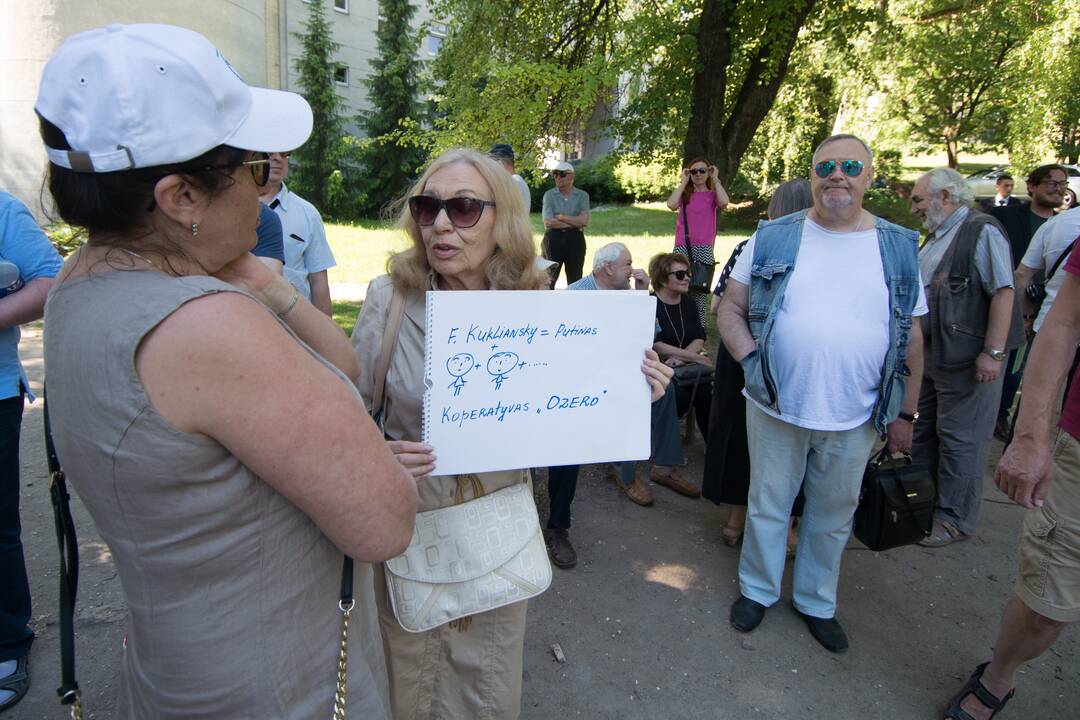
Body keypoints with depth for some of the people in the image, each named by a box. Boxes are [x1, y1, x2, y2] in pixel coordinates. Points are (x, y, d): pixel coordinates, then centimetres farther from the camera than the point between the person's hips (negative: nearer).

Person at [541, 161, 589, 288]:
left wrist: (561, 217, -11)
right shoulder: (549, 195, -1)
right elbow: (548, 223, -13)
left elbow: (584, 220, -11)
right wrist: (575, 222, -9)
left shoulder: (582, 195, 3)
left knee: (575, 280, 11)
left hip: (575, 240, 1)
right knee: (549, 280, 5)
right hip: (553, 240, -1)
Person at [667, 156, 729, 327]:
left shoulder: (713, 195, 9)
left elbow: (724, 202, -15)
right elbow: (671, 204, -11)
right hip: (682, 248, 1)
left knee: (701, 289, 0)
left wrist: (715, 179, -3)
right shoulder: (684, 194, 11)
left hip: (704, 249, -1)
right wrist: (684, 182, -2)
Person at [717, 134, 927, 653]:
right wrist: (749, 358, -14)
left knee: (834, 514, 17)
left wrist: (905, 413, 6)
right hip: (777, 408, -1)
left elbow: (911, 337, 6)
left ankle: (816, 602, 39)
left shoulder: (899, 249, 2)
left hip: (855, 418, 2)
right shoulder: (773, 238, -2)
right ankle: (757, 589, 36)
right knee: (768, 505, 13)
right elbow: (730, 307, 2)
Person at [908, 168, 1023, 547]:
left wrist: (993, 352, -22)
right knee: (923, 431, 16)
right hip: (929, 354, 9)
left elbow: (1004, 291, -19)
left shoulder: (982, 231, -13)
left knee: (960, 438, 1)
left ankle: (954, 519, 13)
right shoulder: (935, 238, 15)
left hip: (967, 358, -9)